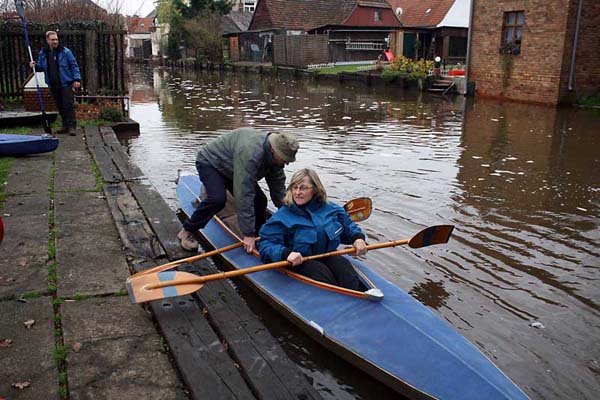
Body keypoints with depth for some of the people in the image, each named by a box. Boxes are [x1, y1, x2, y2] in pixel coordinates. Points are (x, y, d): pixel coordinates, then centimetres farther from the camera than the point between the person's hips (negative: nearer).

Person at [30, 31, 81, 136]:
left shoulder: (65, 52, -4)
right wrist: (35, 66, -4)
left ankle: (72, 126, -4)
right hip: (53, 85, 5)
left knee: (68, 105, -7)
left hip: (66, 84, -5)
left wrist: (77, 79, -11)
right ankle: (65, 126, 18)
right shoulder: (43, 53, 8)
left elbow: (74, 66, -4)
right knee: (60, 106, 10)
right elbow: (41, 67, 18)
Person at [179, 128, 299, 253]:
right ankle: (187, 231, -12)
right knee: (218, 199, -31)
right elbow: (244, 195, -44)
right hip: (210, 163, -8)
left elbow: (278, 185, -4)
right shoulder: (250, 153, -43)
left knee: (259, 200, -4)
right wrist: (248, 234, -41)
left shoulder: (275, 155, -16)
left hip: (231, 170, 8)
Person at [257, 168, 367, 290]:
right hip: (300, 261, -3)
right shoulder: (282, 216, -4)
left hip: (328, 255, 3)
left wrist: (358, 237, 3)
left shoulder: (330, 209, 8)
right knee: (319, 270, -33)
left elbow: (348, 225, 24)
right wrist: (286, 253, -28)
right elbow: (265, 244, -10)